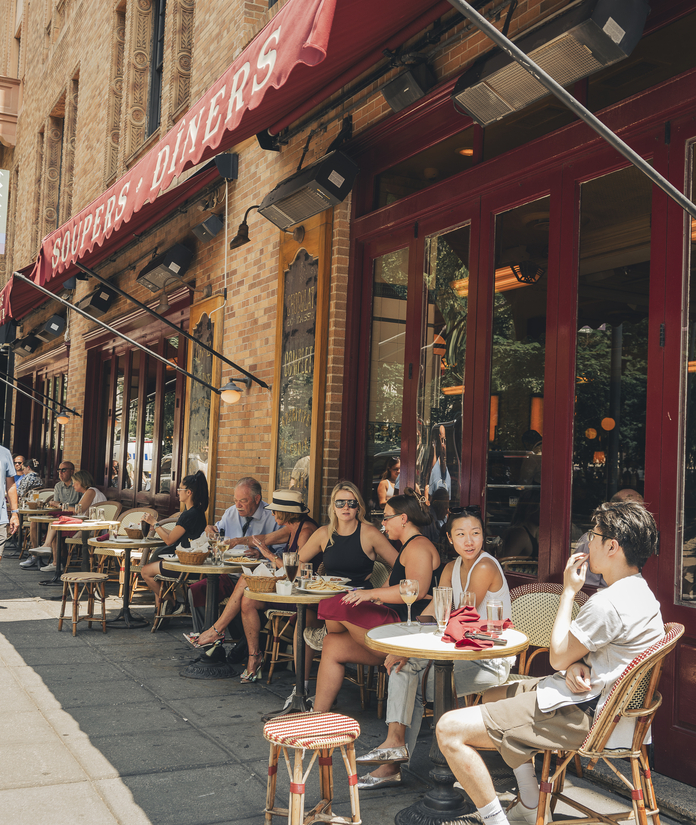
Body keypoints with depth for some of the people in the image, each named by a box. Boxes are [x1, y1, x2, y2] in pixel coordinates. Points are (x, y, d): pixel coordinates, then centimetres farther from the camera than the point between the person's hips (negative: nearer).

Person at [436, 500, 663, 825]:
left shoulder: (609, 604, -26)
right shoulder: (637, 591, 8)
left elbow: (558, 656, -14)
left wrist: (569, 591, -8)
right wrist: (577, 665, -10)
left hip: (576, 714, -11)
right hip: (593, 697, 11)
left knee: (449, 728, -15)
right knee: (491, 697, 31)